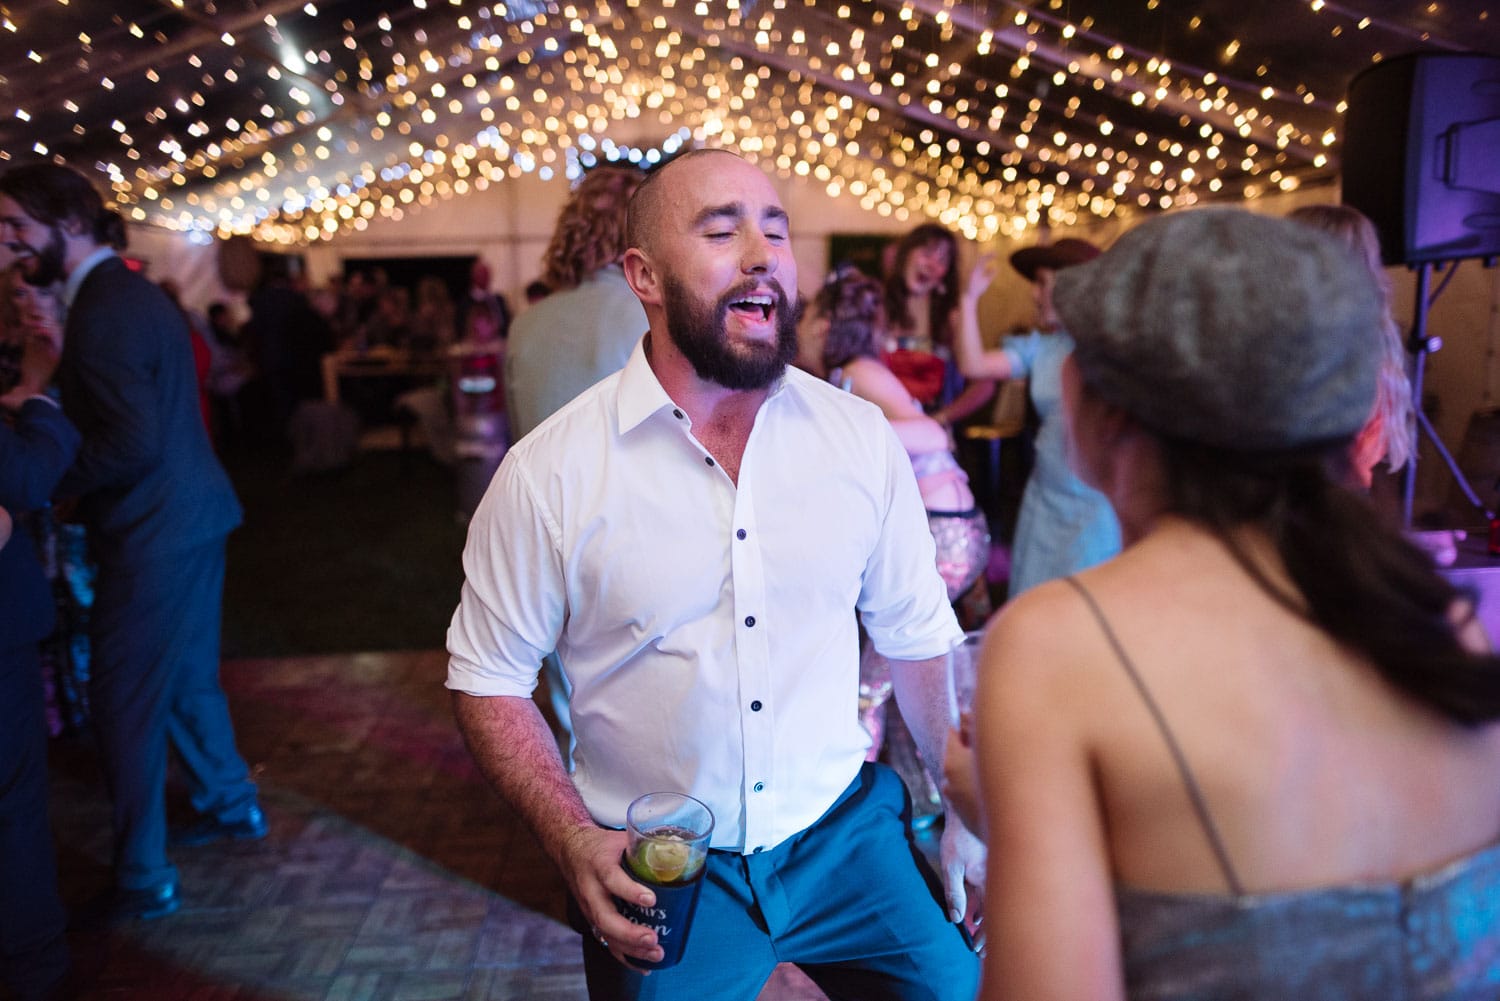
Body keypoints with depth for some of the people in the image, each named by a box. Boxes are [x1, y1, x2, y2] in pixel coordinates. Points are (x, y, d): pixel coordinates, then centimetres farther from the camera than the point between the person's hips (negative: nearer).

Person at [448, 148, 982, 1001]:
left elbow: (919, 637, 4)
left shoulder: (864, 437, -6)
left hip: (843, 834, 3)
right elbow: (488, 677, -5)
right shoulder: (550, 473, -14)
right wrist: (573, 841, -16)